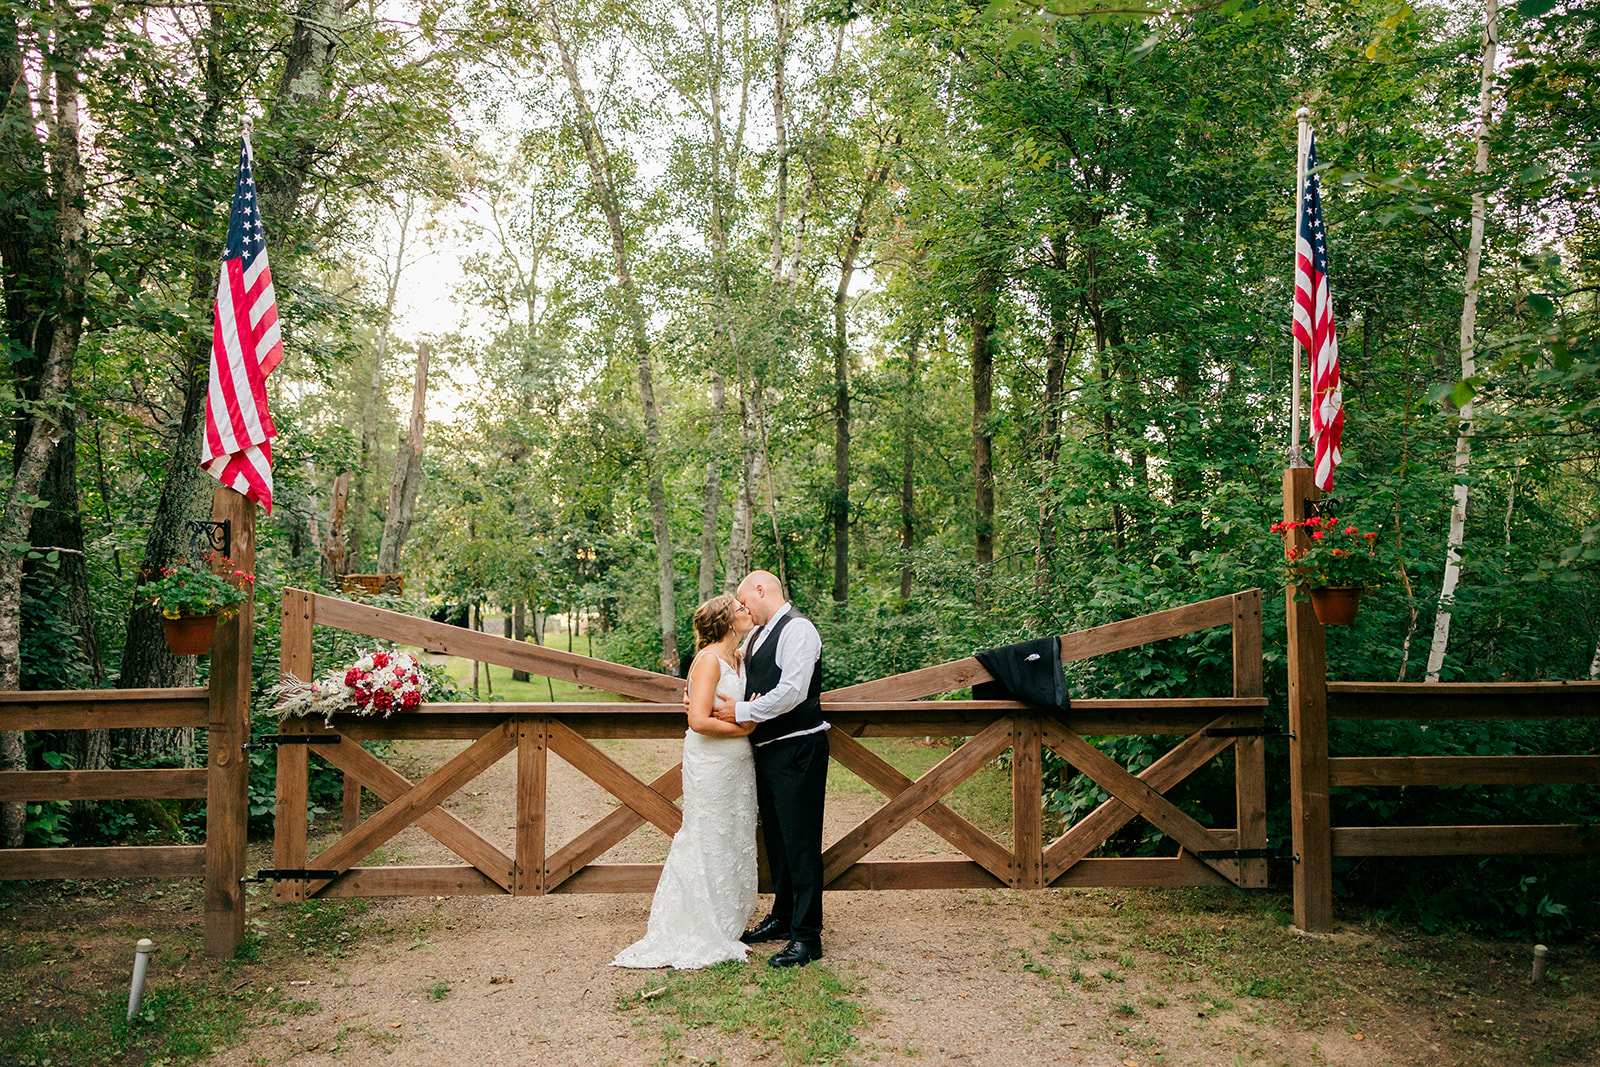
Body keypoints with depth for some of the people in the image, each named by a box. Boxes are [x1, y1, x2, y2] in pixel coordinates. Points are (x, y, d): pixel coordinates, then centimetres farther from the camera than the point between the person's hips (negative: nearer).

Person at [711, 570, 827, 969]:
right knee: (775, 837, 18)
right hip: (767, 750, 10)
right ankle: (782, 918, 32)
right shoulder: (755, 636, 15)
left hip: (797, 751, -9)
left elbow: (793, 692, -23)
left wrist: (742, 712, -16)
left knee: (801, 842, -5)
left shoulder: (798, 629, -14)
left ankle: (806, 936, 3)